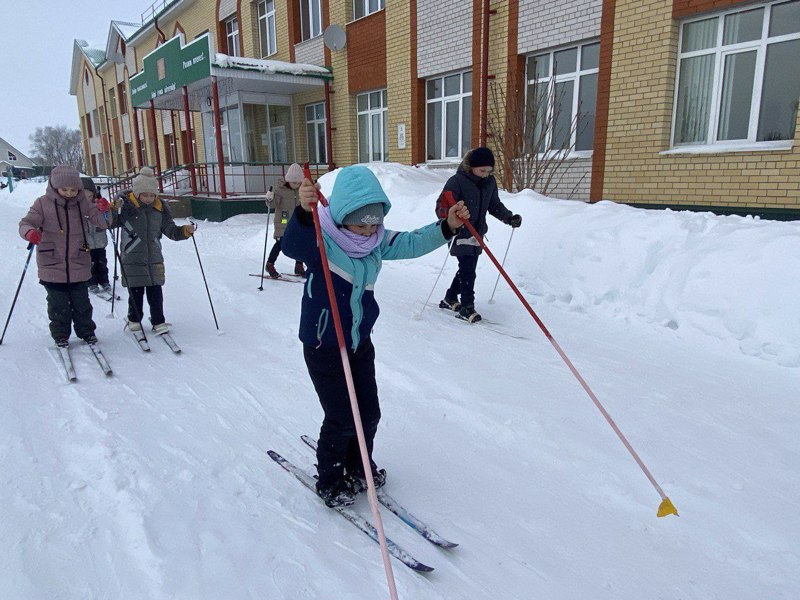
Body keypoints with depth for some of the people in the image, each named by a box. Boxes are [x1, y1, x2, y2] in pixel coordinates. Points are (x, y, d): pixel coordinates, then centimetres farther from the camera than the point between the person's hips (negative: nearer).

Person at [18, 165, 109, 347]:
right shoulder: (43, 203, -6)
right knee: (58, 305, 8)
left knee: (81, 303, 11)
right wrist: (30, 232, -30)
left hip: (79, 264, 1)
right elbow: (26, 223, -6)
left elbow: (100, 221, 1)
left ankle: (86, 332, 27)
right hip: (52, 264, -1)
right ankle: (61, 335, 24)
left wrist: (104, 211, -22)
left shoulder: (83, 203, 0)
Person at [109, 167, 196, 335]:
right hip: (132, 259, -2)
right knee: (136, 291, 8)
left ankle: (158, 322, 14)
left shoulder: (159, 207, 3)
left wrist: (185, 231, -9)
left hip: (154, 258, 2)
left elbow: (170, 230, 9)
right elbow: (110, 223, -6)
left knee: (155, 291, 4)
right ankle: (134, 319, 27)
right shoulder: (125, 204, -7)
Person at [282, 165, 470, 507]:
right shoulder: (321, 240, -21)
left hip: (360, 341, 7)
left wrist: (446, 227, -9)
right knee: (341, 418, 1)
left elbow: (410, 243, 5)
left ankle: (358, 468, 40)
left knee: (368, 412, 14)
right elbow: (293, 246, -40)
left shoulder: (377, 241, 0)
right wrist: (304, 212, -60)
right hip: (323, 346, -6)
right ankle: (329, 481, 27)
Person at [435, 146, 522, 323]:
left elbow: (495, 205, 14)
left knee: (468, 269, 15)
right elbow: (441, 206, -18)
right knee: (468, 271, -10)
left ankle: (450, 299, 31)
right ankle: (466, 307, 1)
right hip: (461, 235, -7)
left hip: (477, 235, 7)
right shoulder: (457, 181, -16)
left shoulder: (490, 182, 4)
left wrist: (509, 217, 0)